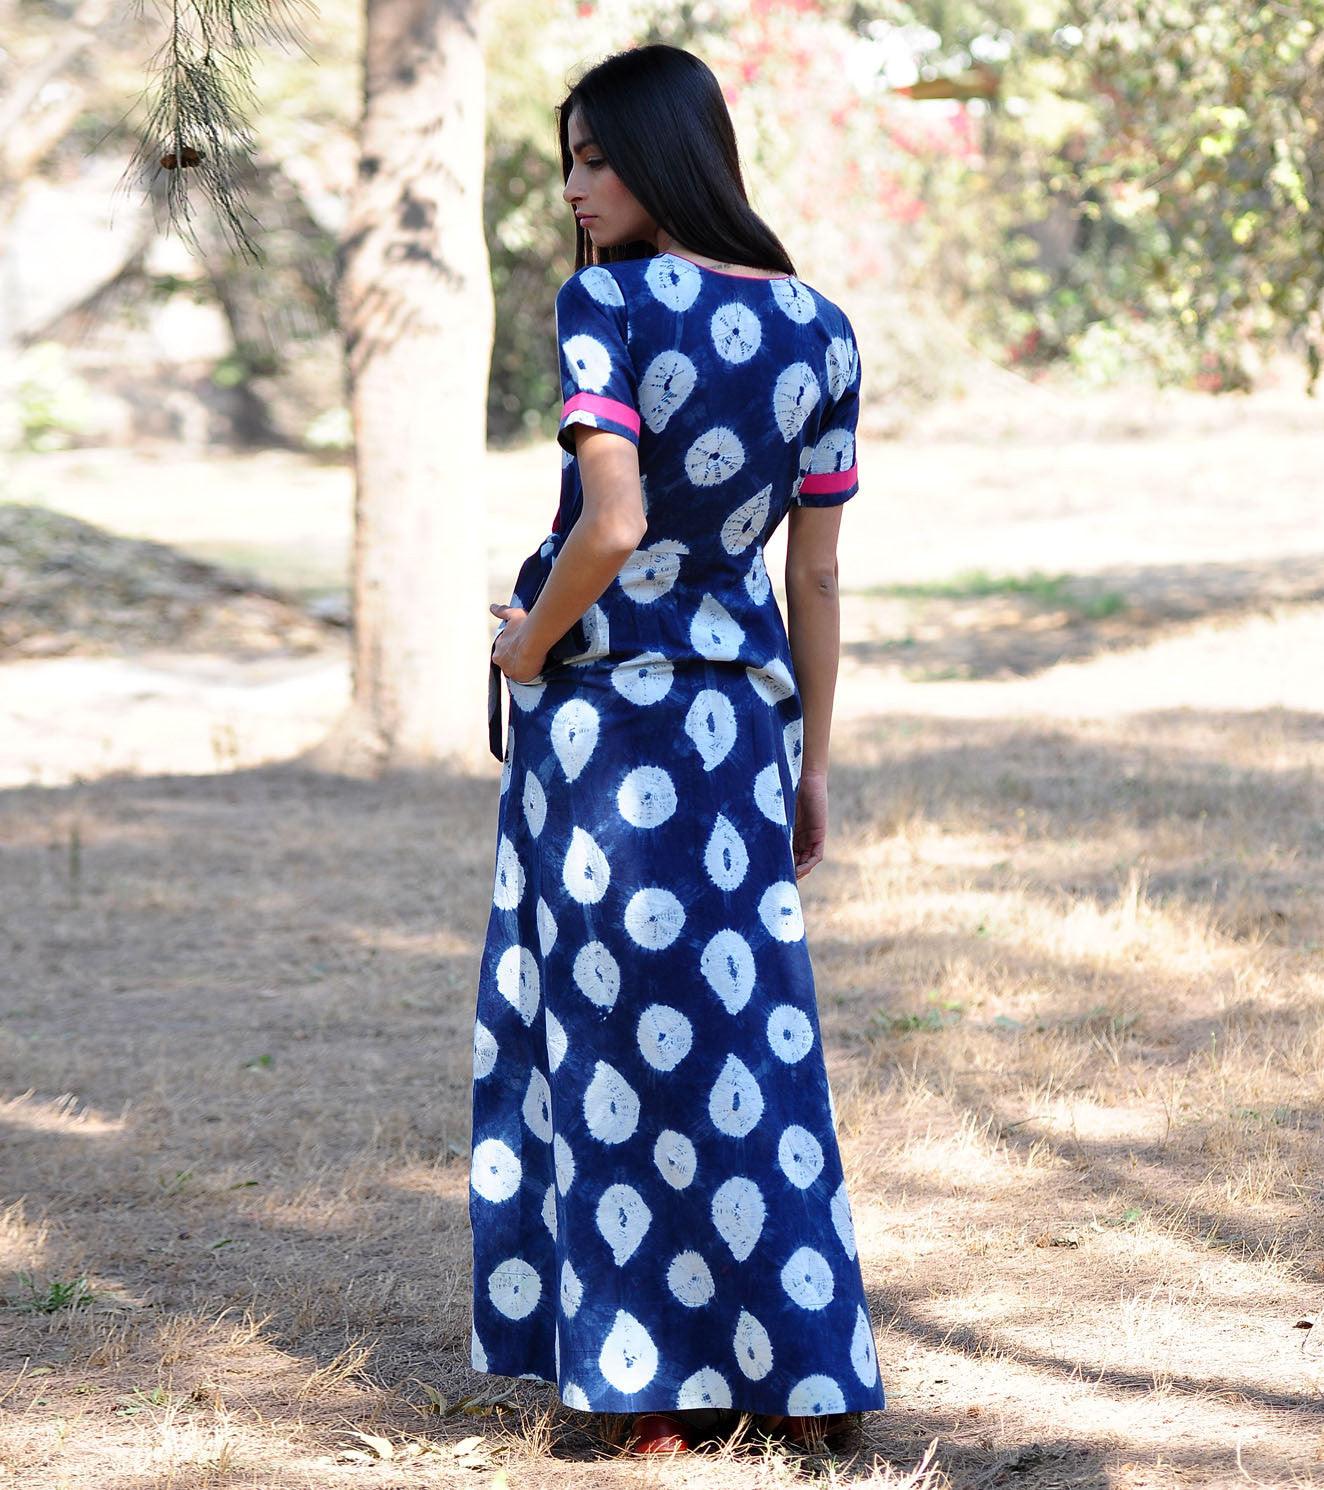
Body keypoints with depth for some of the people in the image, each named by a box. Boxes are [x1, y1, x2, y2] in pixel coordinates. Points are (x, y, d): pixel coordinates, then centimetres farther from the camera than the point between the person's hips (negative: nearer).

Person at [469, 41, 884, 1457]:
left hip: (601, 699, -5)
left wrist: (533, 639, -5)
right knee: (751, 1023, 11)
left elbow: (613, 522, -23)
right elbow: (815, 571, 6)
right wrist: (810, 761, 12)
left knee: (616, 1028, 4)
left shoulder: (605, 303, -13)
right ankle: (799, 1372, 13)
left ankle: (656, 1386, 9)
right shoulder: (819, 328, 3)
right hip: (744, 700, 5)